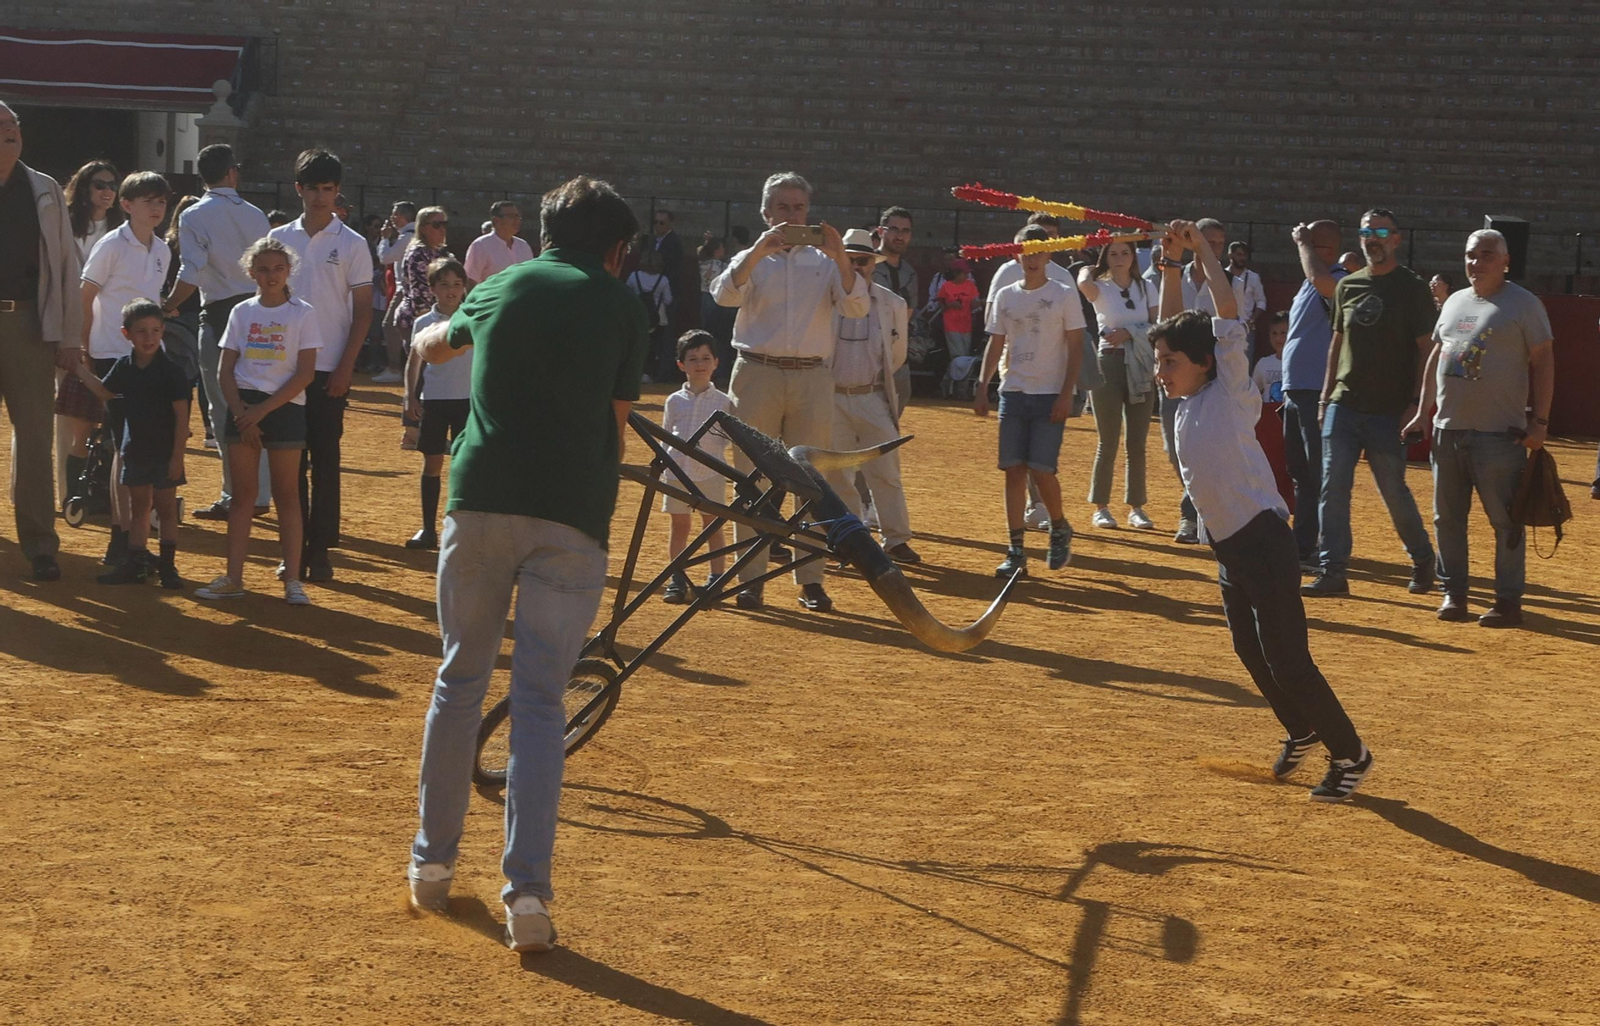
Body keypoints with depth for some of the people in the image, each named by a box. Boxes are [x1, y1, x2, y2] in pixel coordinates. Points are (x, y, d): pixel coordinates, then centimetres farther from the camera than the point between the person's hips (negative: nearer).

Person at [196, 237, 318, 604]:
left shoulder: (302, 313, -2)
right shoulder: (241, 312, 7)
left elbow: (305, 372, -8)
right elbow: (226, 370, 7)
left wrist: (263, 410, -12)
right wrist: (240, 411, -8)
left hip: (284, 407, -3)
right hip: (243, 407, 3)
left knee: (286, 494, -1)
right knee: (242, 493, 5)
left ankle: (292, 580, 2)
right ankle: (234, 578, 8)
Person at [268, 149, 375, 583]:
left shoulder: (352, 244, 0)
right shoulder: (279, 238, 7)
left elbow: (363, 310, -1)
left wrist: (345, 367, -8)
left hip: (329, 369, -2)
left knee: (325, 461, 1)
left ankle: (320, 549, 7)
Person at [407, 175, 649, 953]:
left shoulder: (499, 290, 16)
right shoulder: (621, 308, 8)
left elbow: (431, 346, 36)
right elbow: (615, 426, 6)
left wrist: (442, 328, 58)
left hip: (481, 500, 2)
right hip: (571, 515, -2)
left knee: (460, 678, 17)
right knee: (540, 700, 1)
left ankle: (433, 861, 24)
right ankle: (526, 889, -8)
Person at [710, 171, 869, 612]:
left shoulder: (824, 261, 12)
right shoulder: (751, 260, 10)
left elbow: (858, 307, -4)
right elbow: (724, 294, -11)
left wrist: (840, 257, -17)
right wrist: (758, 251, -22)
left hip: (812, 378, 1)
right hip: (758, 373, -1)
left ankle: (811, 580, 6)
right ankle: (750, 578, 4)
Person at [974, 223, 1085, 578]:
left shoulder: (1064, 295, -2)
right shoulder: (1004, 296, 10)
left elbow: (1075, 347, -3)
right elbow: (995, 345, 14)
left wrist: (1066, 393, -11)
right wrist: (982, 387, 3)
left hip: (1050, 395, -4)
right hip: (1012, 392, 4)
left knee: (1041, 469, -12)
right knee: (1014, 470, 1)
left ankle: (1060, 529, 14)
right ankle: (1016, 551, 4)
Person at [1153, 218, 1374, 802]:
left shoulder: (1229, 391, -12)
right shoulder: (1186, 398, 8)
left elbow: (1226, 312, -19)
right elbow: (1175, 327, 15)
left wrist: (1203, 251, -11)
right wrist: (1172, 266, 5)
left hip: (1262, 537, -9)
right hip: (1226, 542, 9)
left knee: (1286, 659, -9)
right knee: (1250, 651, 16)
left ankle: (1349, 754, 2)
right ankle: (1300, 731, 35)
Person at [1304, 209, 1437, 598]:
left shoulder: (1413, 288, -4)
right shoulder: (1347, 286, 12)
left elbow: (1427, 349, -6)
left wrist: (1417, 404, -13)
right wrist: (1326, 396, 13)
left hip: (1389, 411, -5)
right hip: (1343, 406, 5)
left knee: (1394, 492, 3)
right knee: (1333, 488, -3)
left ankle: (1423, 560, 24)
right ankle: (1332, 571, -1)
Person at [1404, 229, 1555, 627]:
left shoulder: (1524, 304, -3)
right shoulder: (1455, 302, 15)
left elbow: (1543, 362, -6)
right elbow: (1435, 358, 21)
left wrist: (1539, 420, -13)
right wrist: (1422, 413, 16)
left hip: (1499, 434, -6)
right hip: (1448, 428, 7)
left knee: (1506, 520, -4)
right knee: (1447, 517, 9)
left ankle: (1509, 600, 2)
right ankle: (1453, 593, 19)